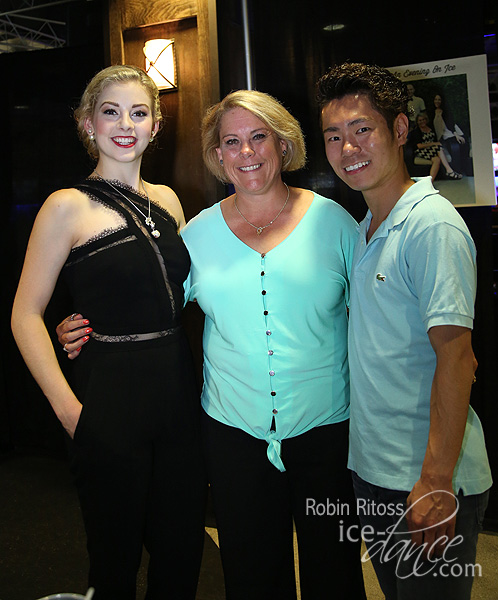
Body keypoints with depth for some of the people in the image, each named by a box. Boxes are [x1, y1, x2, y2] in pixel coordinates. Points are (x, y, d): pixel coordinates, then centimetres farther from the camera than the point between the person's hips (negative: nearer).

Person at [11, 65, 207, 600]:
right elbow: (26, 315, -7)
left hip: (179, 393, 5)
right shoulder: (68, 206, -6)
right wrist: (69, 408, -12)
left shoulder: (166, 200, 10)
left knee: (182, 551, 17)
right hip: (111, 401, -5)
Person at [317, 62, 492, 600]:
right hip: (371, 469, 8)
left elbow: (455, 357, -21)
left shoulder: (432, 224, -17)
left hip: (430, 480, -8)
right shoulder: (363, 230, 10)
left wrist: (436, 482, -22)